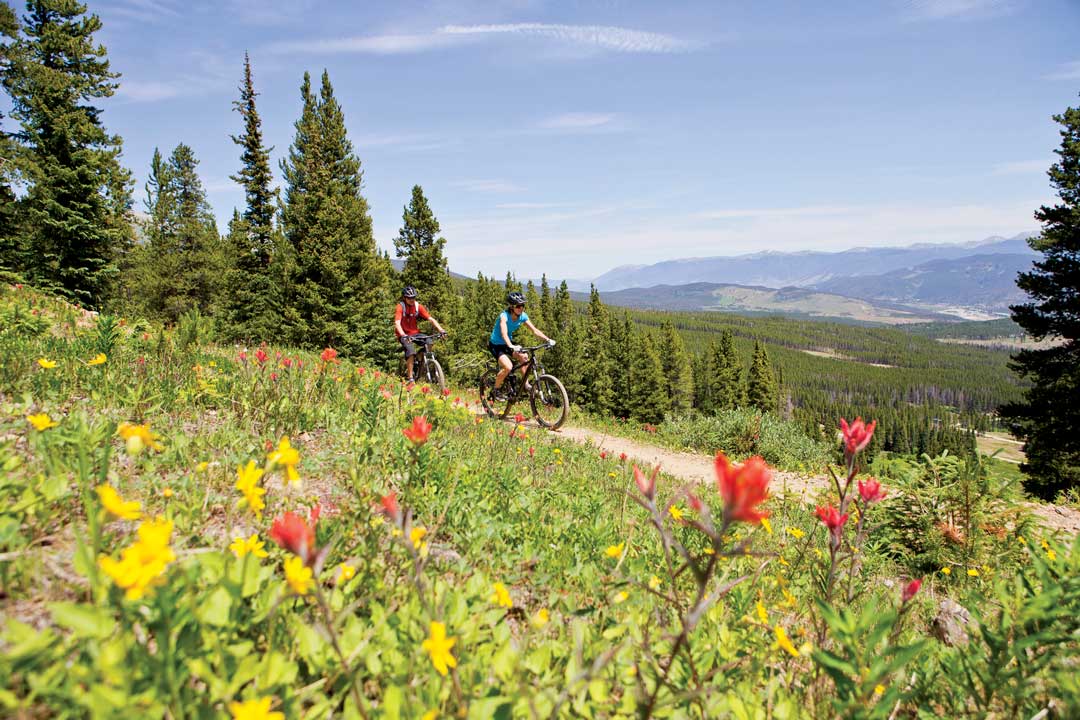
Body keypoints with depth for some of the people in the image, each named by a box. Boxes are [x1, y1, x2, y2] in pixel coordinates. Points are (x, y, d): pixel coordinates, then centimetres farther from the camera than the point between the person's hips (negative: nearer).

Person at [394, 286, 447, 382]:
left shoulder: (418, 306, -4)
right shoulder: (400, 307, -15)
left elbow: (430, 319, -9)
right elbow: (397, 323, -26)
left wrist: (441, 330, -23)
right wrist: (404, 336, -44)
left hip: (415, 333, 4)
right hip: (404, 335, -4)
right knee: (411, 352, -29)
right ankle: (410, 378, -21)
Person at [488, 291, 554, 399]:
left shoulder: (523, 316, -10)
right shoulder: (504, 316, -27)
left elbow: (534, 330, -12)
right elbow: (504, 334, -41)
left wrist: (548, 340, -27)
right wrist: (511, 347, -59)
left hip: (508, 343, 6)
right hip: (496, 345, -6)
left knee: (524, 357, -16)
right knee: (508, 367, -25)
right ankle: (496, 390, -5)